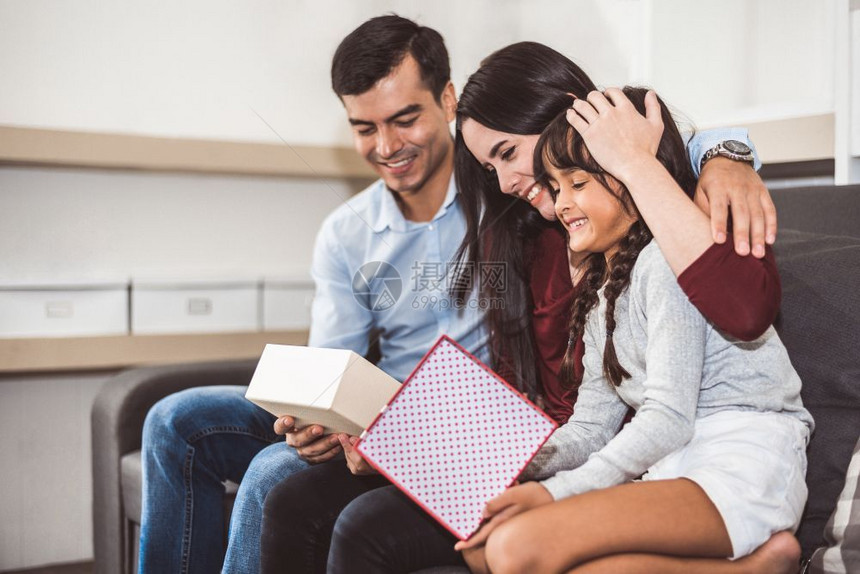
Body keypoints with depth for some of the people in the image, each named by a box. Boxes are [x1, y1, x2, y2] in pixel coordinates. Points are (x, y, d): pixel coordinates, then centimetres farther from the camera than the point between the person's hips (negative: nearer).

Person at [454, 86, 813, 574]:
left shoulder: (666, 258, -7)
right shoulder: (602, 287, 22)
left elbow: (668, 419, -14)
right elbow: (591, 426, 14)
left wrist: (559, 492, -17)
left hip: (742, 466, -9)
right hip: (668, 468, 10)